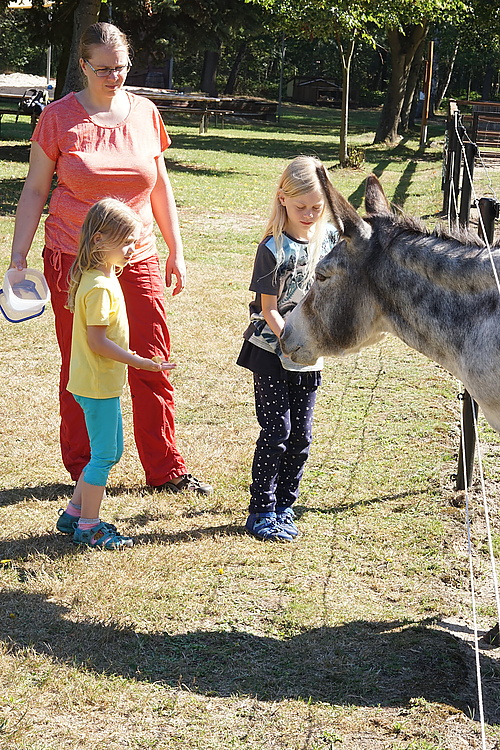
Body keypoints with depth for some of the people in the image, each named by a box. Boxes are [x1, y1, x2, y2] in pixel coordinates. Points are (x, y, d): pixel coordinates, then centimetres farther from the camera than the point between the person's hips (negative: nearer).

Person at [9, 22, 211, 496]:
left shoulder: (144, 113, 6)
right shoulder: (59, 117, -3)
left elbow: (160, 186, 14)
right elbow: (35, 190, 1)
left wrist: (176, 251, 13)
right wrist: (18, 254, -3)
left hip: (137, 259, 3)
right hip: (72, 260, -2)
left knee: (152, 365, 3)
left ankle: (165, 469, 15)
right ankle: (82, 471, 19)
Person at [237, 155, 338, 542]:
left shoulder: (330, 237, 0)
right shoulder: (274, 249, -15)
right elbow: (268, 310, -13)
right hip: (272, 352, -5)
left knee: (301, 434, 8)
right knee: (277, 430, -5)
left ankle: (284, 506, 21)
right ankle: (261, 511, 5)